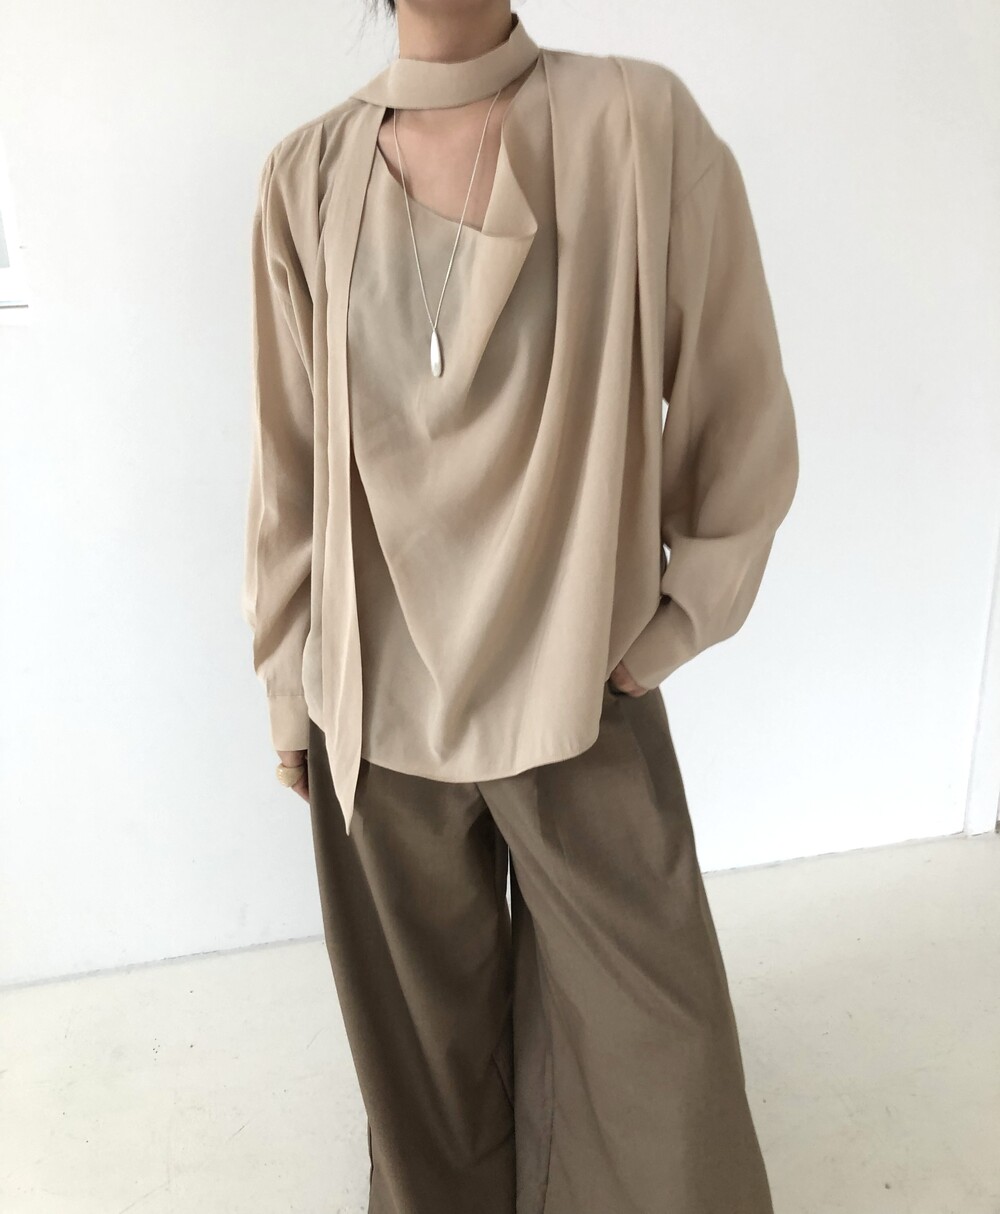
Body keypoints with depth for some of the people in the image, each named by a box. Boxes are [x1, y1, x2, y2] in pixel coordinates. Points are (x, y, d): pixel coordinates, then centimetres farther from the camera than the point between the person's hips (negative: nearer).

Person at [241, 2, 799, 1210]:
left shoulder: (640, 125, -7)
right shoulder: (308, 178, 0)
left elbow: (741, 428, -2)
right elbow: (290, 467, 5)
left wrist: (662, 635, 0)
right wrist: (290, 698, 10)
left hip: (577, 699, -1)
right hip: (378, 704, 2)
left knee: (649, 1048, 11)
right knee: (427, 1031, 19)